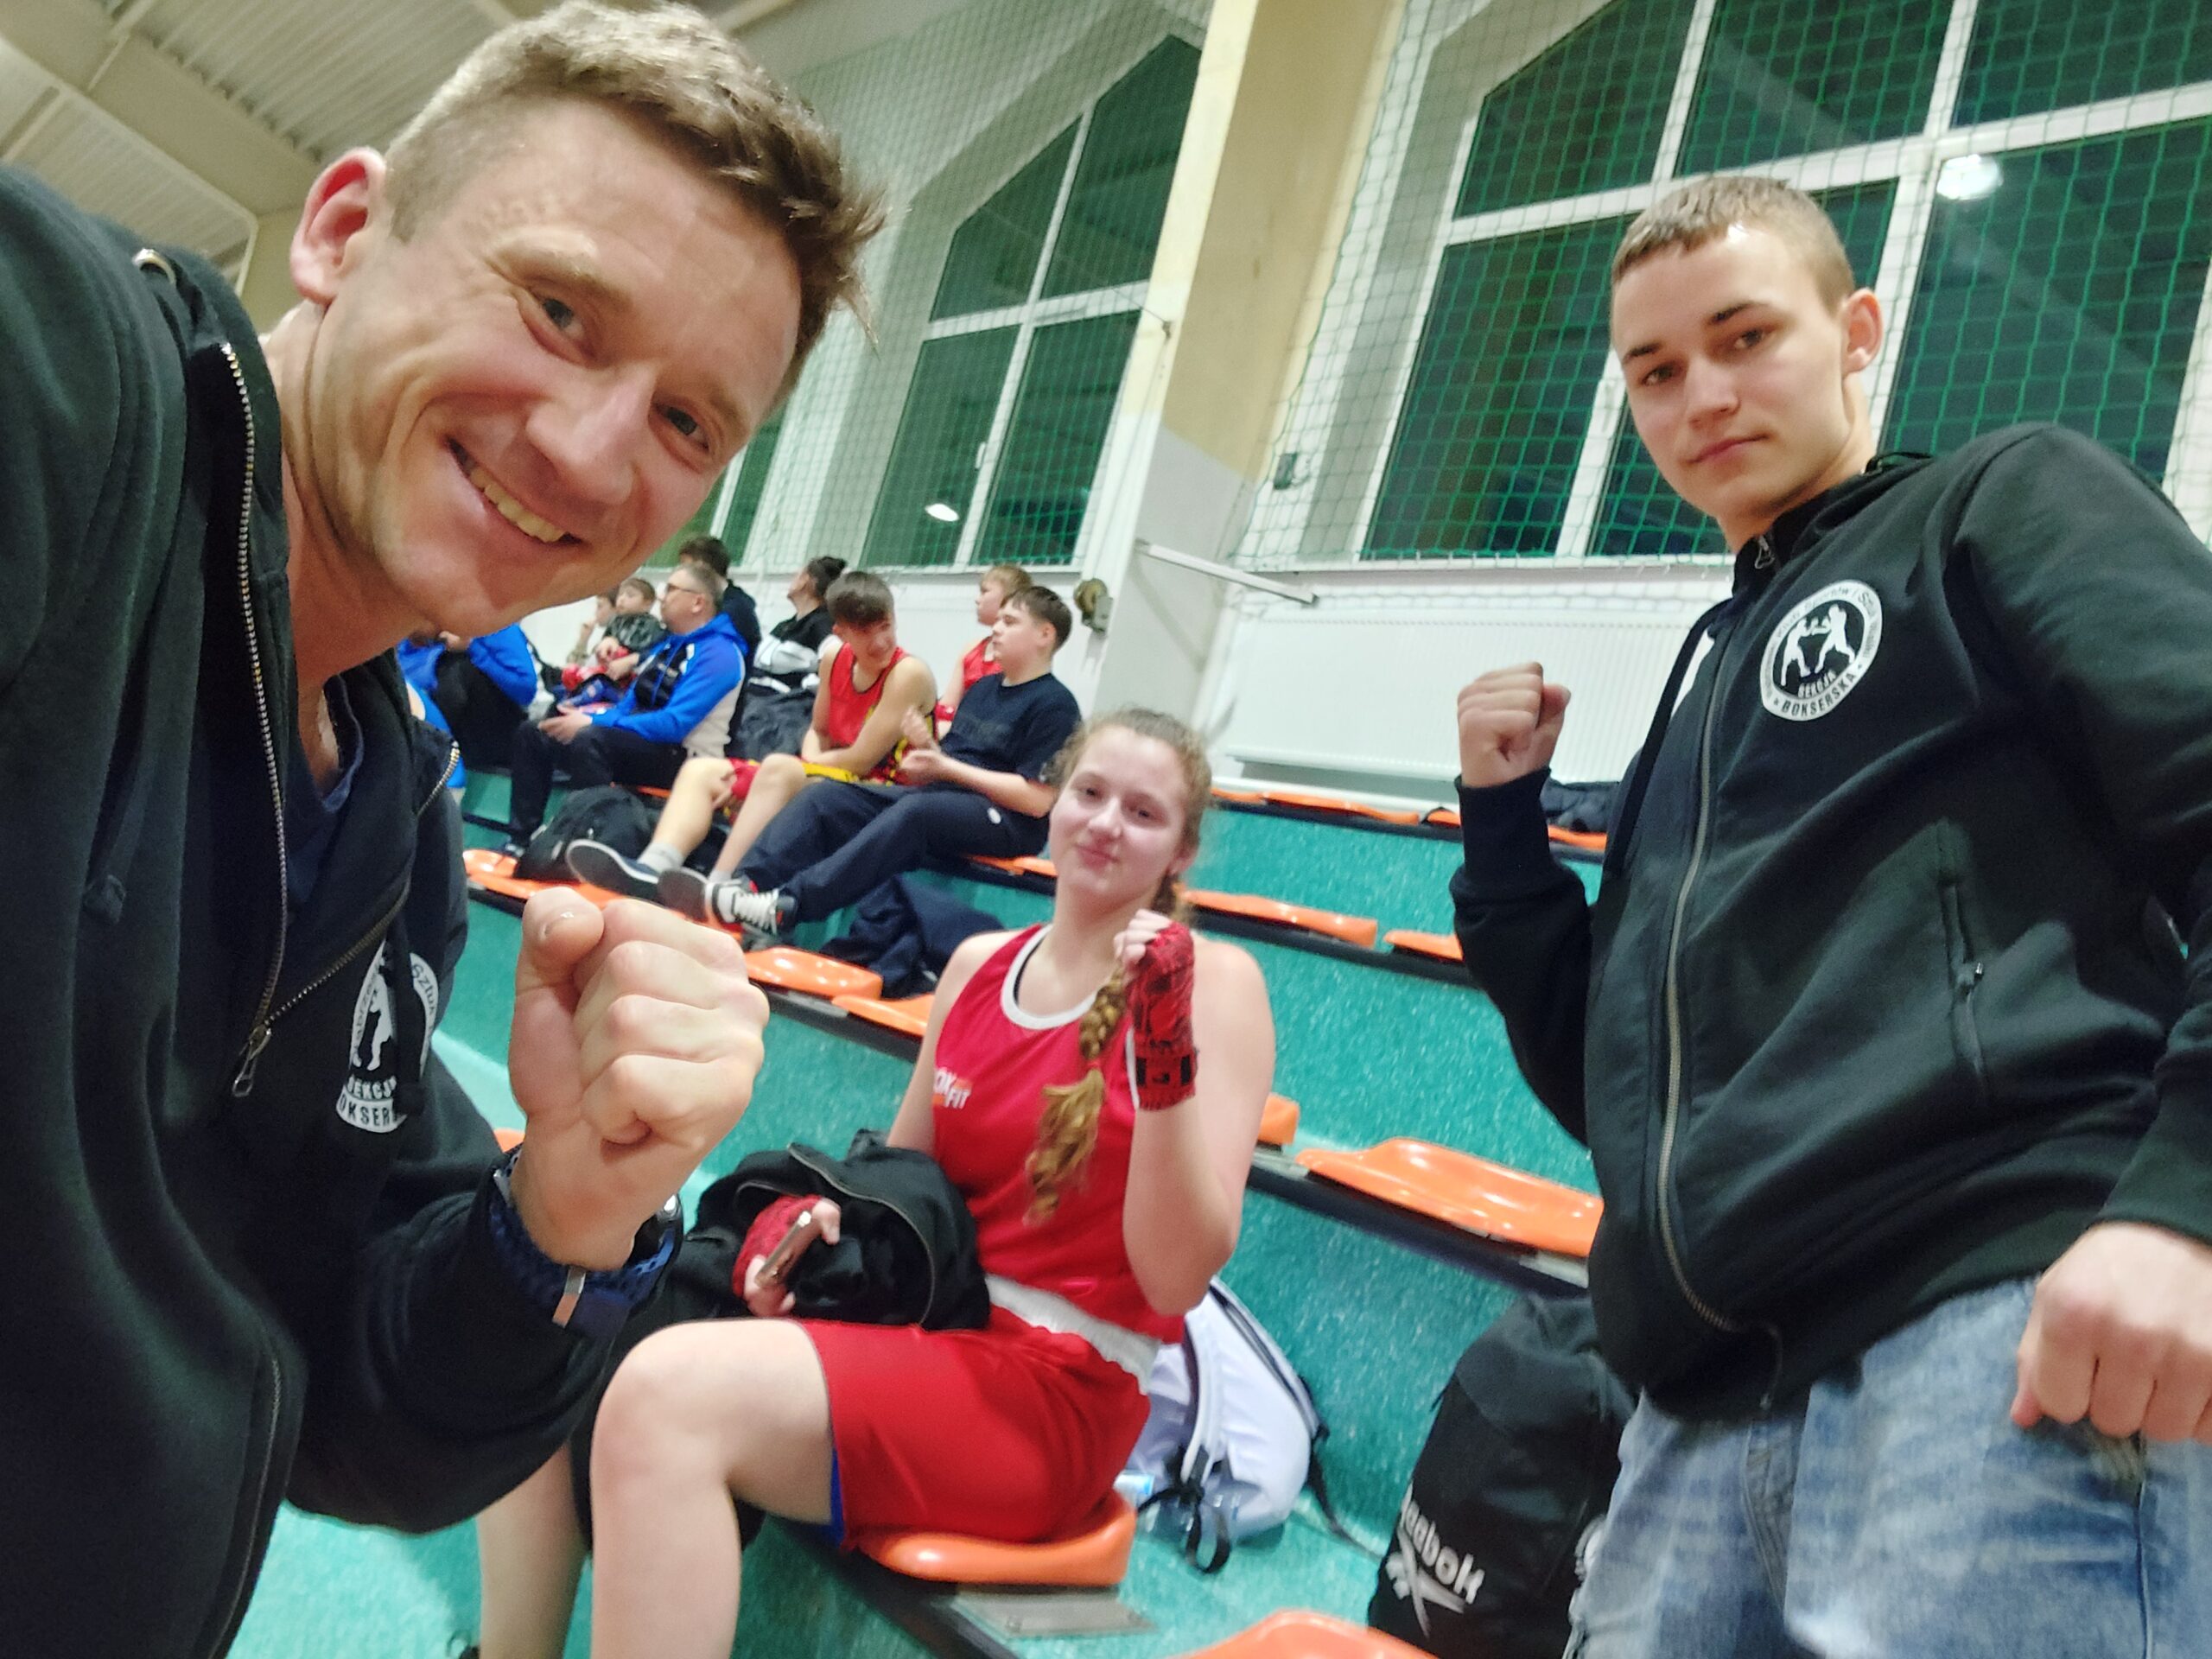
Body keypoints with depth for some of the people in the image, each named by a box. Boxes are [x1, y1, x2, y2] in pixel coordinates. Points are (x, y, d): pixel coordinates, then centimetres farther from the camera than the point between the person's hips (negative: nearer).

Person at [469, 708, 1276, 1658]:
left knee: (668, 1394, -30)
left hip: (1056, 1385, -7)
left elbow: (1176, 1279, -14)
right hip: (906, 1319, 7)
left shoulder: (1215, 982, -8)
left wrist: (1167, 1053, -26)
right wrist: (808, 1218, -5)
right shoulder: (979, 963, 9)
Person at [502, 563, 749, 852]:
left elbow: (674, 725, -23)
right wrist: (585, 715, -4)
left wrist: (593, 723, -20)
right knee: (532, 735, 4)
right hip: (635, 743, 10)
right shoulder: (668, 643, 16)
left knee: (589, 739, -35)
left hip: (680, 758, -9)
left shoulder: (719, 653, -13)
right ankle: (520, 842, -1)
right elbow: (631, 703, 18)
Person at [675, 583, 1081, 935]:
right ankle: (746, 885, -32)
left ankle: (788, 906, -49)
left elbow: (1036, 800, -14)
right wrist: (927, 746, -5)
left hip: (1005, 820, -8)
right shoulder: (983, 688, 21)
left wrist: (947, 767, -10)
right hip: (939, 796, 8)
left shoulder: (1054, 705, -4)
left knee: (912, 810, -37)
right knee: (828, 797, -10)